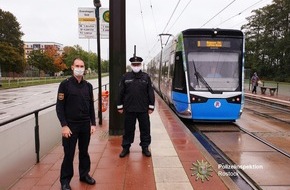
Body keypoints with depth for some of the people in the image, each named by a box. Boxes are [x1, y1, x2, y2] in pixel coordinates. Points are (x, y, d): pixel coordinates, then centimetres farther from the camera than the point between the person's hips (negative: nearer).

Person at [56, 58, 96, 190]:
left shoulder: (88, 86, 5)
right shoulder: (65, 84, -7)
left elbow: (91, 106, 9)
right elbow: (59, 107, -9)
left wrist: (93, 123, 5)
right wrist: (64, 125, -14)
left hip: (85, 125, 4)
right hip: (70, 125, -4)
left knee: (84, 151, 15)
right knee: (69, 154, 5)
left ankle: (84, 174, 33)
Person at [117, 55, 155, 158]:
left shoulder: (146, 77, 3)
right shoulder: (125, 76, 3)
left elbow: (150, 92, 3)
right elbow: (121, 92, 5)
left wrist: (151, 106, 0)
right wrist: (120, 106, 3)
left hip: (143, 109, 0)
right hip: (129, 108, 0)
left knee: (145, 128, 8)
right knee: (128, 129, 10)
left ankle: (145, 147, 24)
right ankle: (126, 147, 25)